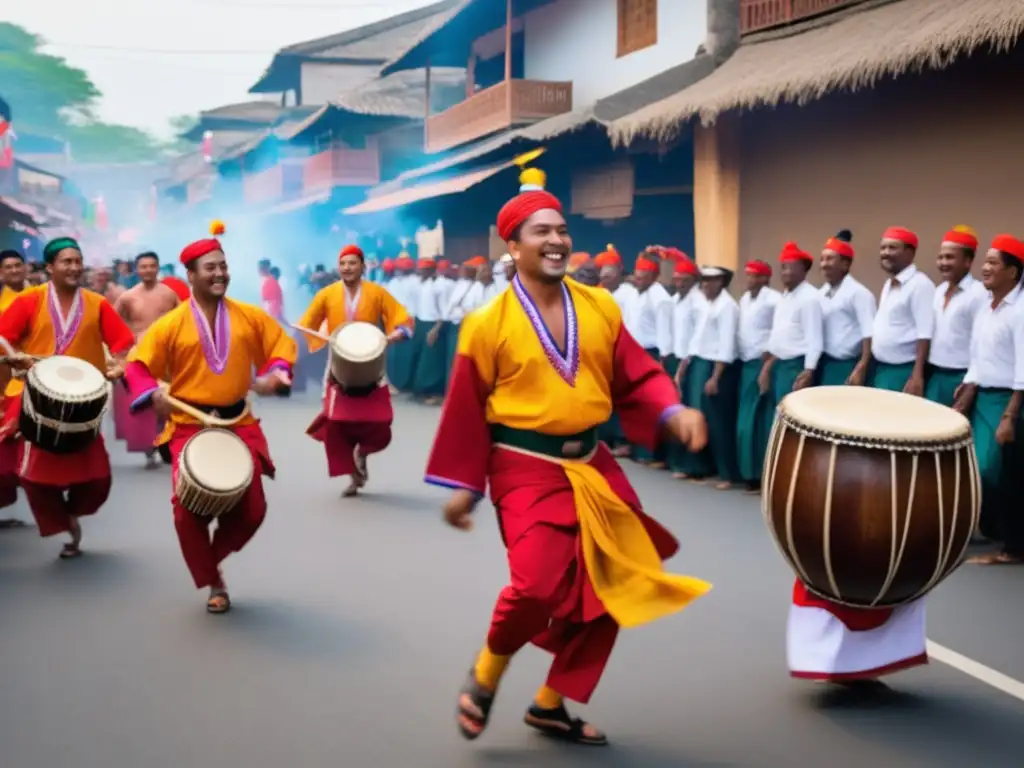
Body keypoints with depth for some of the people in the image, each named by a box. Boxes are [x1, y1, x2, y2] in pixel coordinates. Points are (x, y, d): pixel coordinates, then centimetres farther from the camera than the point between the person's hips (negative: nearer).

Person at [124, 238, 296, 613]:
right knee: (189, 510, -9)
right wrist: (152, 394, -24)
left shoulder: (249, 316, 1)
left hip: (239, 423, 3)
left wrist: (276, 373, -11)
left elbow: (283, 344, 10)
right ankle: (213, 583, 13)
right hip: (189, 426, -2)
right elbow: (137, 365, -5)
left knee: (251, 510, -1)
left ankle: (211, 560, 29)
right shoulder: (171, 324, -7)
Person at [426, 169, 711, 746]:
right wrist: (462, 486, -2)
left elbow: (636, 376, 7)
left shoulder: (600, 307, 3)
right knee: (539, 586, -22)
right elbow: (467, 412, -4)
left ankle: (552, 705, 27)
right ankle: (486, 674, 10)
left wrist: (674, 412, -12)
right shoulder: (488, 324, -9)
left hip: (593, 466, 6)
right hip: (526, 470, -5)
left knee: (607, 588, 8)